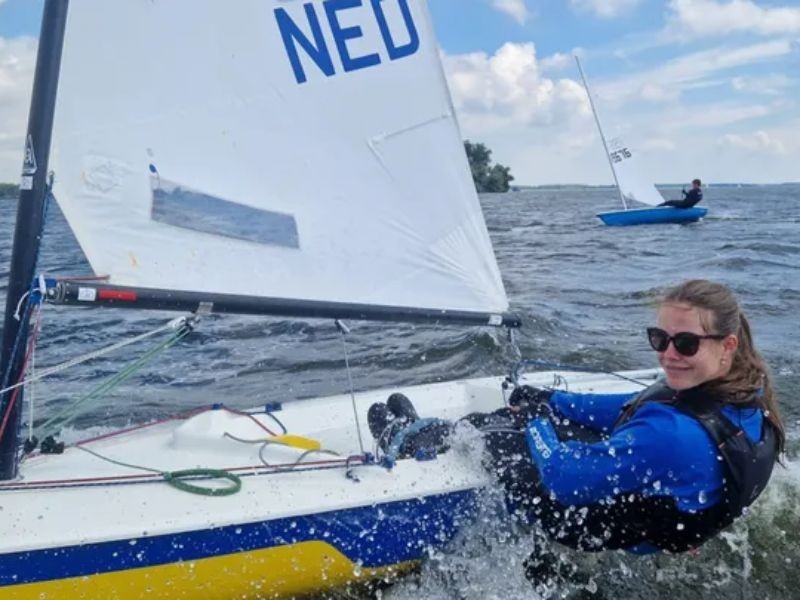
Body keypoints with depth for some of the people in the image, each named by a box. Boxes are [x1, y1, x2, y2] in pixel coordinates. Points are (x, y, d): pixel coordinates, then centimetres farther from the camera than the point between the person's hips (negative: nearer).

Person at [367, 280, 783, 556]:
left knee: (491, 431, 3)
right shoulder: (744, 396, -12)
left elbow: (565, 477, -34)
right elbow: (633, 410, 0)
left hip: (596, 528, -8)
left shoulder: (675, 435, -42)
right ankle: (423, 432, 35)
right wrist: (543, 401, 4)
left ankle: (406, 440, 33)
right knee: (533, 411, 15)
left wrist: (533, 421, -13)